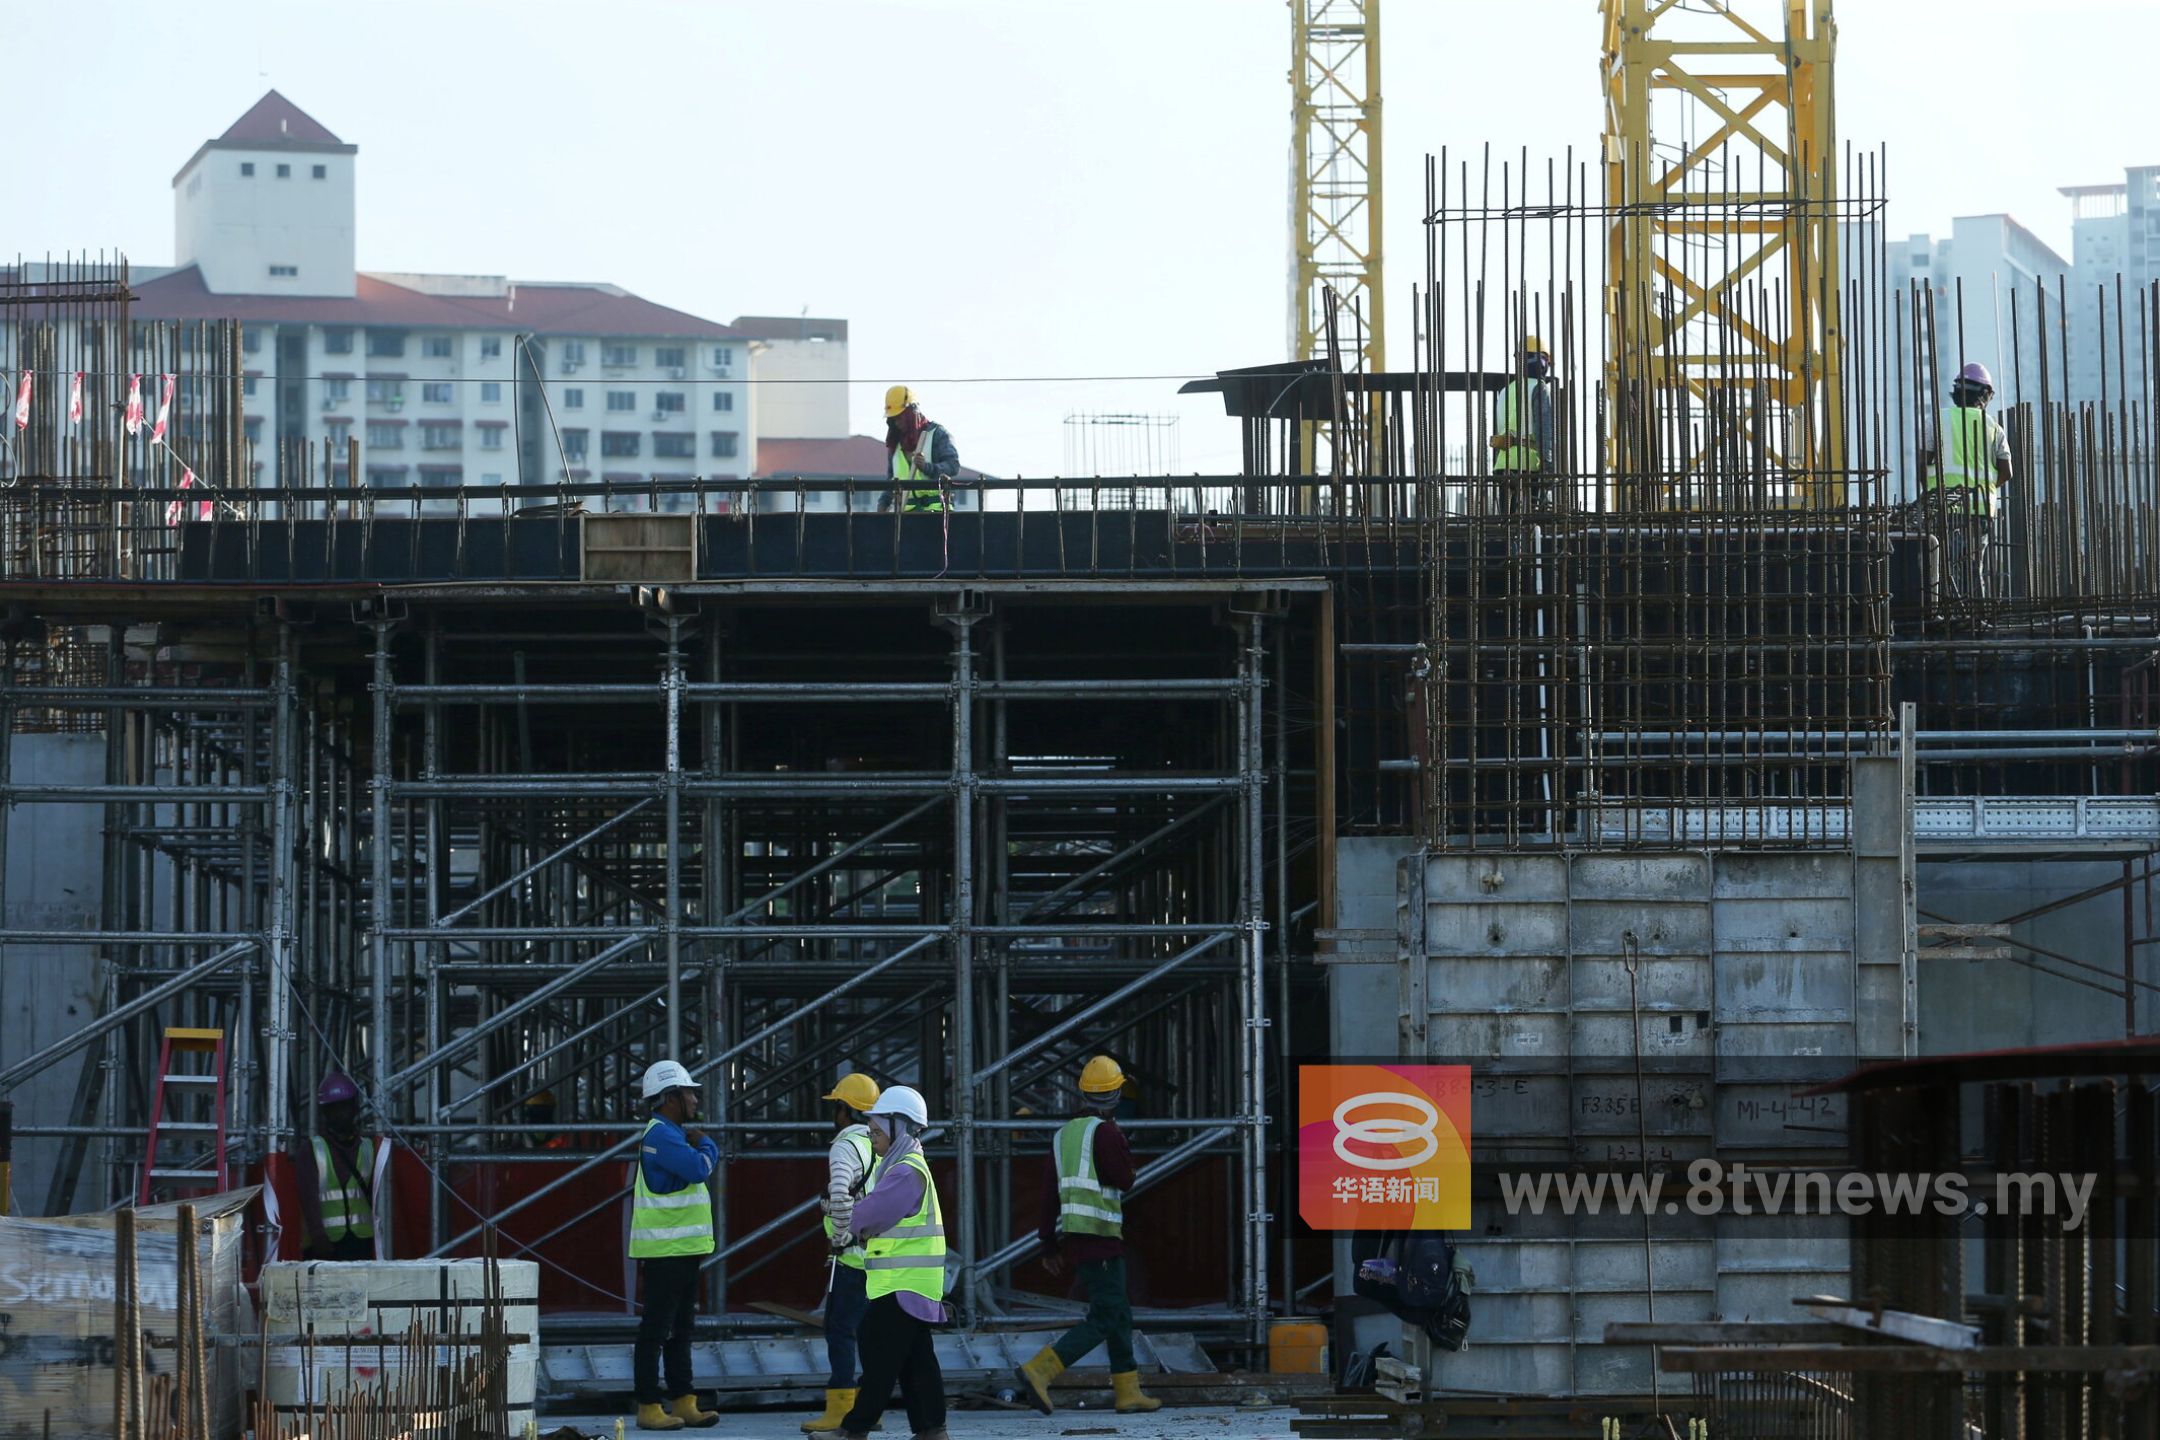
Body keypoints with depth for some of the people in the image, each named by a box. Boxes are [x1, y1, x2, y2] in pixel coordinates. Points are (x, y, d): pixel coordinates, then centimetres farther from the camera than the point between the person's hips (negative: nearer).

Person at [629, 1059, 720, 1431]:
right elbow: (700, 1167, -24)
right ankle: (649, 1407, -5)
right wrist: (706, 1145, -7)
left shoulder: (672, 1134, 18)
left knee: (680, 1330, 13)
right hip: (665, 1250, -11)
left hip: (683, 1248, 11)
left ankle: (683, 1402, 17)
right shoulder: (661, 1136, -16)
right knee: (656, 1330, -7)